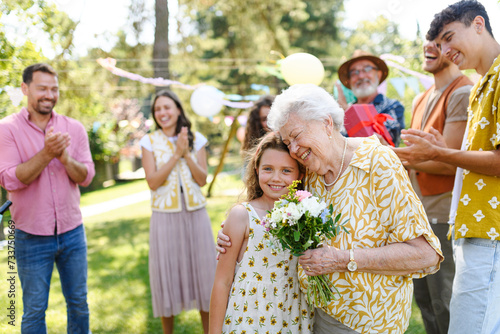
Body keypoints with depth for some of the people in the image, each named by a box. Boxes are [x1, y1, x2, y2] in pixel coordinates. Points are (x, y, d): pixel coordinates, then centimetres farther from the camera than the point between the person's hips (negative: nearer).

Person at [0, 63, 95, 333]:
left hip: (73, 233, 3)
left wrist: (65, 158, -22)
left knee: (79, 303, 16)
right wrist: (46, 154, -25)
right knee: (34, 311, 10)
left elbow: (86, 176, -3)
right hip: (32, 238, -3)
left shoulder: (74, 128, 1)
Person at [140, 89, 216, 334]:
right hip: (165, 215, -1)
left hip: (196, 213, 2)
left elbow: (202, 179, -1)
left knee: (202, 268, 6)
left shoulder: (196, 139, 5)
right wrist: (176, 154, -14)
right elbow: (153, 182, -9)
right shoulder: (149, 142, 0)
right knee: (168, 270, 6)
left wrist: (187, 153, -12)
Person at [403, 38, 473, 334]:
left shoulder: (464, 93, -12)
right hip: (418, 212, 8)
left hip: (444, 215, -8)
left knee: (445, 306, 1)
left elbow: (448, 162, -19)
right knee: (423, 298, 16)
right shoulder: (421, 99, 16)